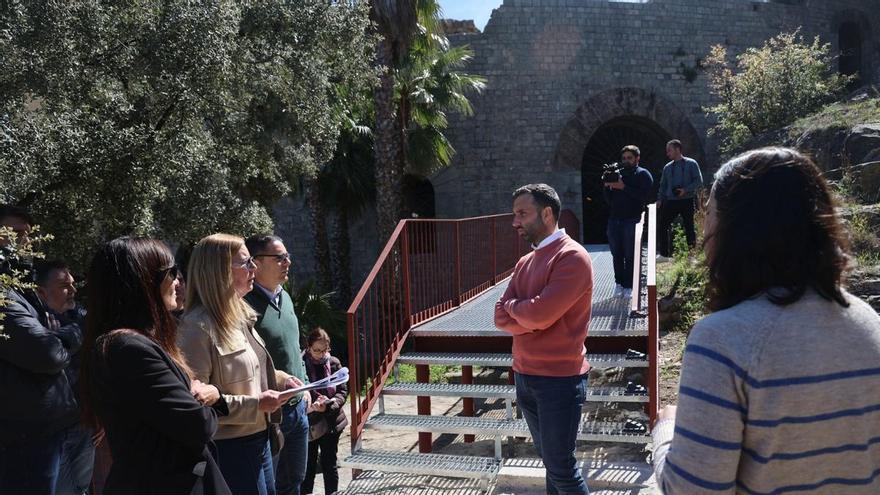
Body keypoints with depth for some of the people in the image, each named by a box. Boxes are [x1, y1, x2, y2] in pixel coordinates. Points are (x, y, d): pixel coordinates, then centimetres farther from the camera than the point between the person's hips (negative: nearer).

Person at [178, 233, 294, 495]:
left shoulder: (239, 314, 10)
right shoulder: (198, 326, -20)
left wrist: (277, 378, 5)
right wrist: (255, 405, -22)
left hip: (259, 440, 9)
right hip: (230, 448, -9)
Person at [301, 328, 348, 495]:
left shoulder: (334, 363, -2)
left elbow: (343, 390, 0)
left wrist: (328, 405, -18)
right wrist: (313, 403, -25)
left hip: (331, 423, 2)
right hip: (308, 424, -2)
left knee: (330, 465, 12)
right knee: (308, 467, 7)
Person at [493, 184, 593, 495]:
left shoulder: (572, 257, -14)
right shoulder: (525, 263, 12)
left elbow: (539, 313, -23)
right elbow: (501, 318, 4)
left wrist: (512, 305, -3)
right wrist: (529, 317, -14)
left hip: (559, 380, -8)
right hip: (525, 376, 8)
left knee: (561, 468, 0)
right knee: (550, 461, 17)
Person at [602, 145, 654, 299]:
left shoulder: (643, 174, 4)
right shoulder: (617, 173, 18)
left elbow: (643, 195, -13)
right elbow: (609, 200, 16)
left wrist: (624, 187, -15)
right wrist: (607, 186, -2)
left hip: (631, 220, -5)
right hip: (614, 219, 5)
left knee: (630, 256, -2)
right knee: (616, 255, 5)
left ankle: (628, 286, 3)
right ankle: (619, 283, 13)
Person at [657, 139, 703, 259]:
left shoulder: (691, 164, 0)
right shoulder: (667, 167, 13)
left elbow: (699, 181, -5)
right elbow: (663, 185, 18)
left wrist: (686, 190, -17)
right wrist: (660, 199, 5)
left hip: (687, 201, -4)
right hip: (671, 201, 4)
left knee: (689, 228, 3)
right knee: (662, 226, -5)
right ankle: (664, 254, 1)